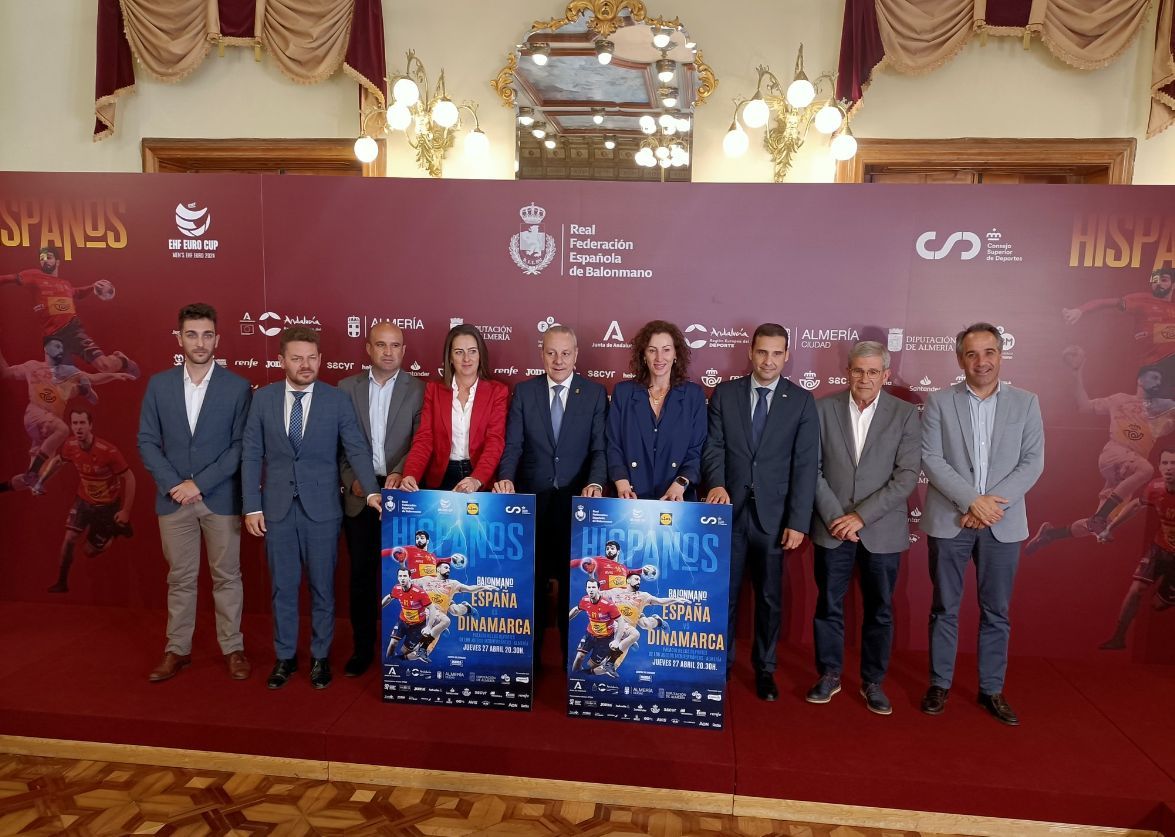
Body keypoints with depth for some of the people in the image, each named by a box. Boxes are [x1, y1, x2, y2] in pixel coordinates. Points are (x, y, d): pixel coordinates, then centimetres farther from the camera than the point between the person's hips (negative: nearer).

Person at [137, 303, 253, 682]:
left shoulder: (237, 387, -4)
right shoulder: (159, 384, 4)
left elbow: (241, 445, -7)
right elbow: (147, 441, 4)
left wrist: (200, 483, -13)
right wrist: (174, 485, -9)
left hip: (221, 497, -2)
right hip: (173, 498, 2)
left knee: (226, 576, 7)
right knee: (180, 578, 12)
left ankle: (232, 648, 20)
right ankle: (177, 649, 26)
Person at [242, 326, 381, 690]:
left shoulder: (338, 400, -3)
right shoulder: (263, 398, 2)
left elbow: (357, 449, -8)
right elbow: (251, 455, 3)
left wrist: (371, 491, -23)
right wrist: (252, 506, -3)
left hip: (322, 509, -1)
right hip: (277, 508, 1)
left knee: (323, 586, 10)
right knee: (283, 587, 12)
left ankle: (320, 656, 26)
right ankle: (285, 656, 29)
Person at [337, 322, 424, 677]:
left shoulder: (418, 390, -1)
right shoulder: (347, 387, 6)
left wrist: (399, 474, -22)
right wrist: (351, 479, -4)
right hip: (359, 493, 2)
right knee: (361, 574, 9)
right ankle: (362, 648, 23)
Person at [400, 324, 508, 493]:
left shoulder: (497, 391, 4)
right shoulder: (434, 390, 10)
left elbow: (495, 441, -6)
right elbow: (424, 439, 2)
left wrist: (477, 480, -24)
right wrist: (411, 475, -16)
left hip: (483, 482, -1)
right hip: (441, 480, 2)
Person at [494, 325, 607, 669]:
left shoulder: (595, 393, 1)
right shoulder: (523, 392, 3)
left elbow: (600, 447, -5)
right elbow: (513, 445, -3)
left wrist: (595, 483, -22)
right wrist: (506, 479, -20)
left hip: (576, 499, -1)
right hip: (532, 499, 1)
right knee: (533, 579, 10)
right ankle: (530, 653, 24)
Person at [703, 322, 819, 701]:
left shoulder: (802, 401, 0)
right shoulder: (724, 393, 3)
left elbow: (806, 465, -3)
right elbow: (714, 447, 0)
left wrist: (798, 522, -8)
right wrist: (716, 484, -20)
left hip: (773, 514, 0)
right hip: (730, 509, 1)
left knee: (770, 597, 12)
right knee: (724, 592, 10)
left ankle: (764, 668, 29)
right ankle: (721, 663, 28)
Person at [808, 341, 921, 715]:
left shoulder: (906, 414, -2)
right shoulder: (824, 409, 0)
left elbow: (907, 475, -8)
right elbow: (813, 469, -1)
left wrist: (861, 515, -14)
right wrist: (835, 516, -10)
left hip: (881, 530, 0)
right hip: (832, 526, 1)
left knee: (879, 610, 10)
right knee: (829, 604, 10)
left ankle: (872, 681, 27)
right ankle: (829, 675, 28)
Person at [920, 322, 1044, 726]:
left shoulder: (1026, 403, 4)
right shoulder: (939, 402, 0)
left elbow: (1033, 462, -1)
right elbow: (930, 459, -7)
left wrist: (993, 502, -13)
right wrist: (972, 500, -16)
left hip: (1003, 524, 1)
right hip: (949, 521, -1)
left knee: (996, 612, 10)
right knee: (944, 609, 9)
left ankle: (992, 689, 25)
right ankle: (939, 684, 22)